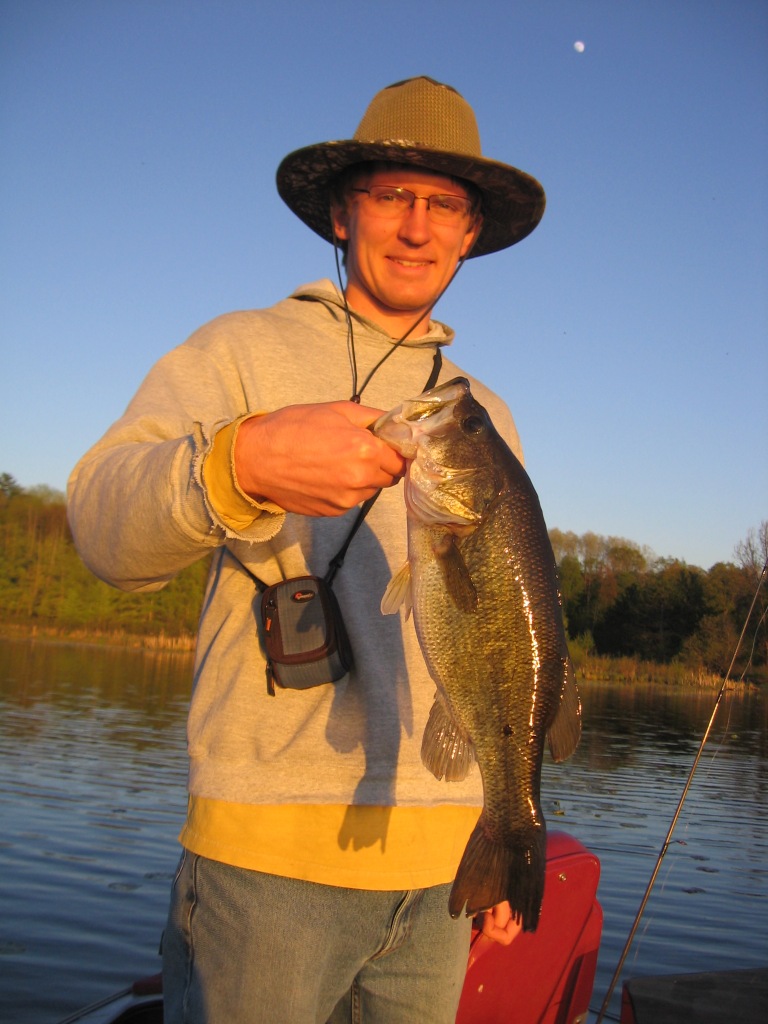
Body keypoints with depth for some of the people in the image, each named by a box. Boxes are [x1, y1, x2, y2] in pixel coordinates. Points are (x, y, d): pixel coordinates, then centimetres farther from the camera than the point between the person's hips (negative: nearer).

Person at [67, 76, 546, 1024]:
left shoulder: (486, 416, 15)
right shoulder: (242, 351, 2)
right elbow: (105, 528, -15)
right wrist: (244, 461, -35)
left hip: (438, 860, 4)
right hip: (270, 848, -4)